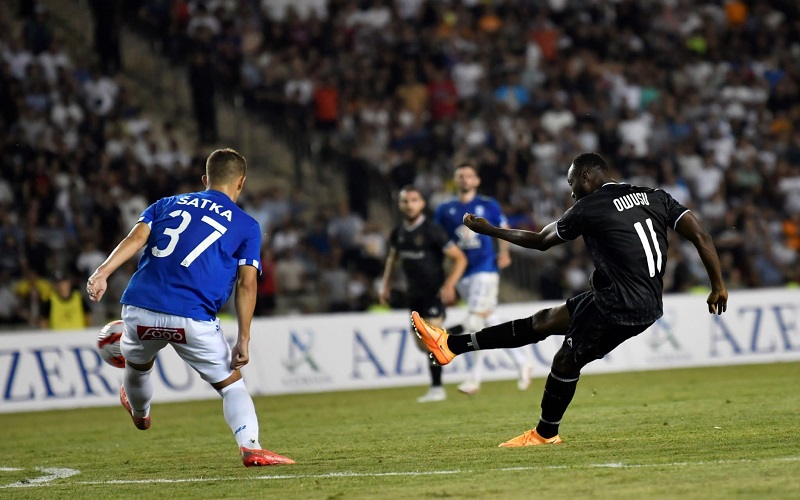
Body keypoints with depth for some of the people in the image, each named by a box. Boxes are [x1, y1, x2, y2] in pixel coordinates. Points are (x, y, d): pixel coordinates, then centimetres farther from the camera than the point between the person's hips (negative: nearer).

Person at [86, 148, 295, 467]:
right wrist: (243, 340, 1)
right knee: (231, 383, 9)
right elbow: (247, 284, 1)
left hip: (139, 309, 3)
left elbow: (136, 237, 3)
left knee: (138, 365, 32)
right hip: (192, 319, -3)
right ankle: (250, 446, -11)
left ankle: (140, 414, 58)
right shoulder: (246, 226, 11)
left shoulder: (167, 205, 19)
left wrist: (103, 273, -8)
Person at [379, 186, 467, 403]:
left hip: (434, 291, -7)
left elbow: (460, 258, -12)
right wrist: (386, 285, 14)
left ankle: (437, 388, -5)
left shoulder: (432, 231, -14)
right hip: (414, 293, 7)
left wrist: (449, 285, -23)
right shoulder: (398, 233, 5)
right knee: (422, 344, 7)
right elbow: (392, 258, 24)